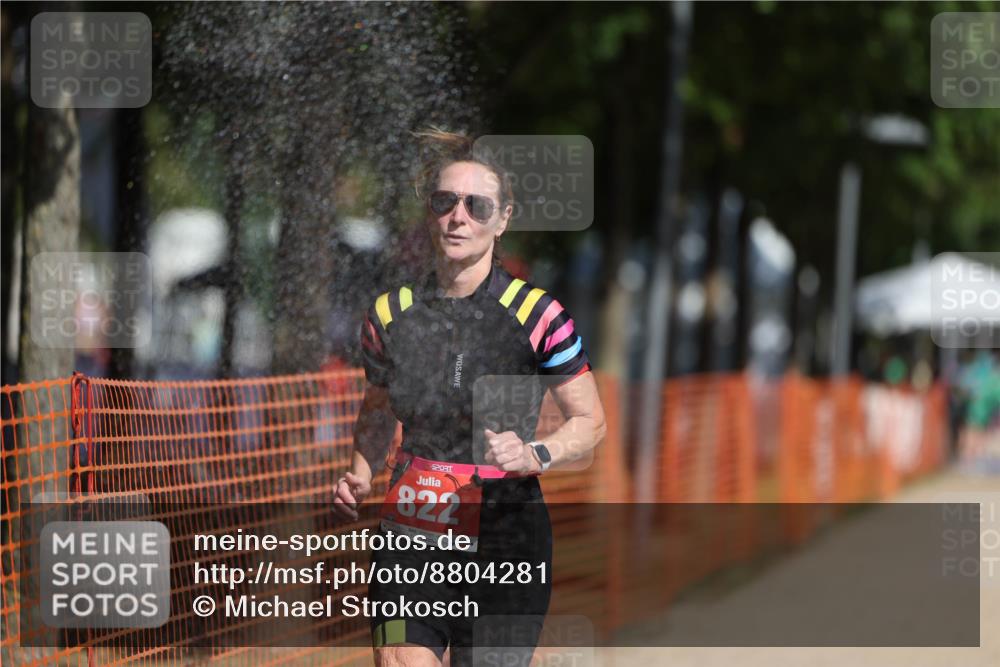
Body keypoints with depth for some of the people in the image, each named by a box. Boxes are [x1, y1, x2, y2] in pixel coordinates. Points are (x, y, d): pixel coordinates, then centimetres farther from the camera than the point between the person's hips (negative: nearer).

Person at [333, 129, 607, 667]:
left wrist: (534, 456, -17)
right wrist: (359, 477, 2)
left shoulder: (538, 316, -7)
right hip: (410, 536, 2)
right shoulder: (389, 316, 4)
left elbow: (590, 421, 2)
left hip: (506, 541, -2)